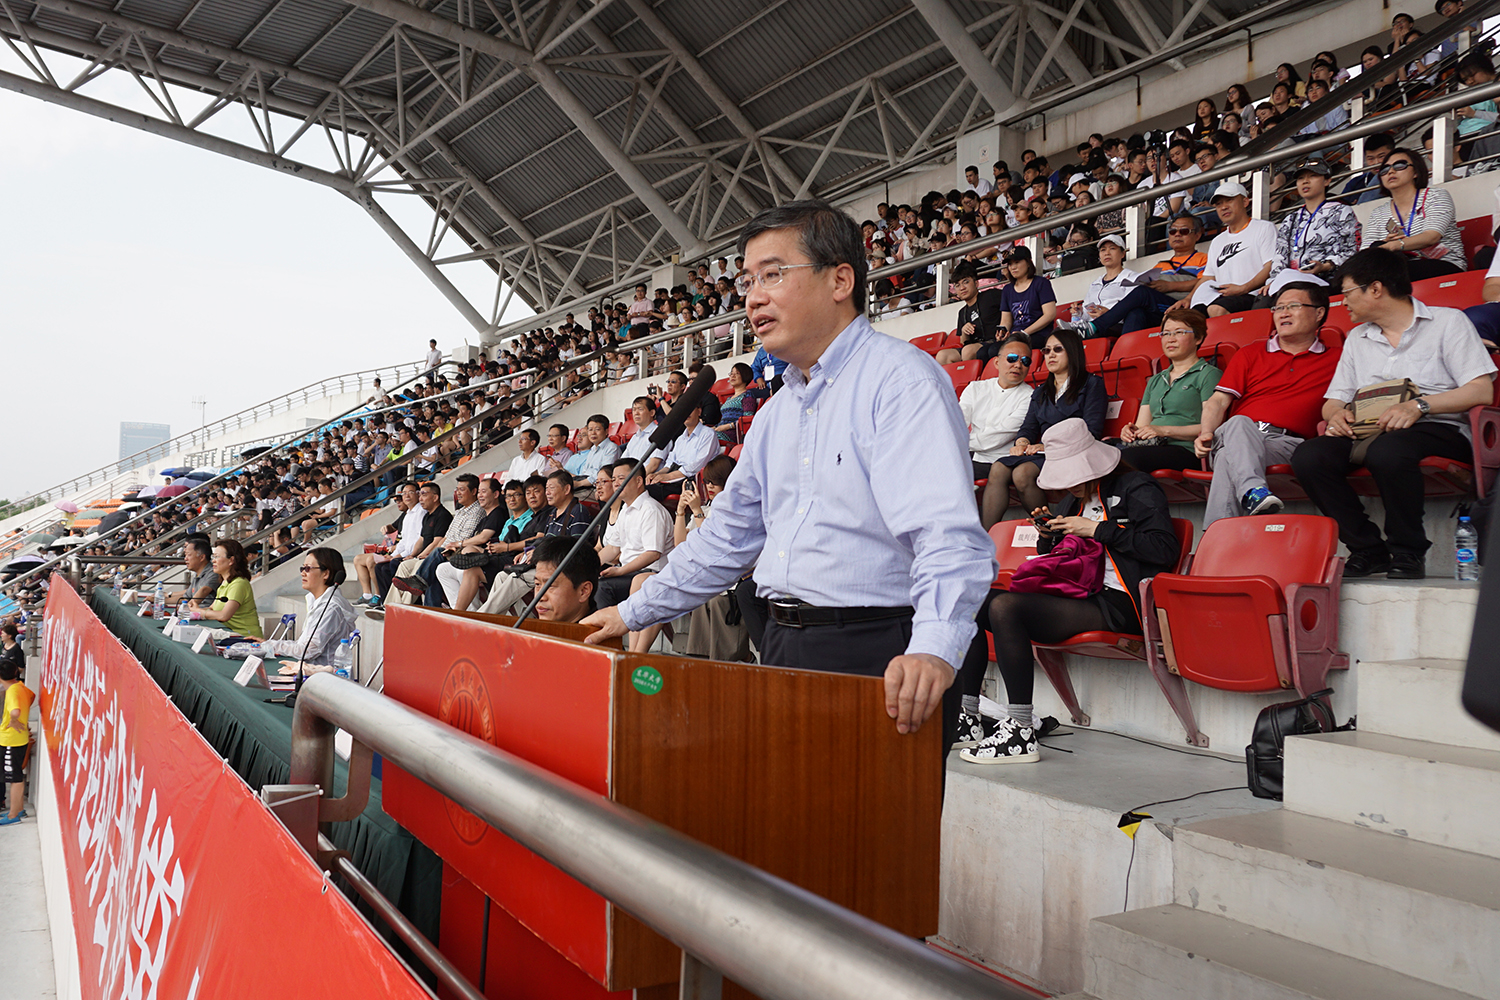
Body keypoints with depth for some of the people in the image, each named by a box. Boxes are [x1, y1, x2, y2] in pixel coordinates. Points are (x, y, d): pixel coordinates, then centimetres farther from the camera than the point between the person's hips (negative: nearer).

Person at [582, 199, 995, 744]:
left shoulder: (901, 379, -11)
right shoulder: (777, 412, 17)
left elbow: (947, 533, -24)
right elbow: (728, 534, 24)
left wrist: (934, 648, -39)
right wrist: (633, 613, 23)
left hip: (877, 657, -7)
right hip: (782, 647, 8)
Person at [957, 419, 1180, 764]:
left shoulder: (1136, 489, -2)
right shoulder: (1080, 499, 22)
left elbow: (1165, 548, -17)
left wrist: (1097, 529, -13)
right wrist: (1047, 534, 8)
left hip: (1115, 605, -9)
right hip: (1077, 597, 9)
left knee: (1004, 606, -29)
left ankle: (1020, 732, -29)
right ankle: (966, 717, -2)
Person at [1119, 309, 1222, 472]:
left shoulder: (1208, 374, 9)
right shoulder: (1155, 380, 32)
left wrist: (1165, 430, -13)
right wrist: (1130, 431, 0)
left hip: (1184, 450, -5)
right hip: (1152, 446, 5)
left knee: (1126, 457, -39)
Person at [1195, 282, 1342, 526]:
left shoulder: (1335, 359, 23)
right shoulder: (1249, 355, 25)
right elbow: (1219, 401, 13)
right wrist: (1206, 433, -6)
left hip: (1289, 444, -1)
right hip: (1235, 435, 2)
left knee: (1228, 456, -34)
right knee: (1238, 423, -36)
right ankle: (1253, 490, -60)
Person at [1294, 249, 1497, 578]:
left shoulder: (1447, 321, 7)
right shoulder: (1357, 338, 23)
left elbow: (1482, 390, -6)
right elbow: (1333, 400, 17)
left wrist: (1419, 406, -20)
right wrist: (1335, 414, -8)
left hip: (1439, 429, -5)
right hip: (1369, 432, 5)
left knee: (1387, 450, -40)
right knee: (1307, 456, -26)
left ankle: (1407, 551, -19)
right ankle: (1368, 548, -15)